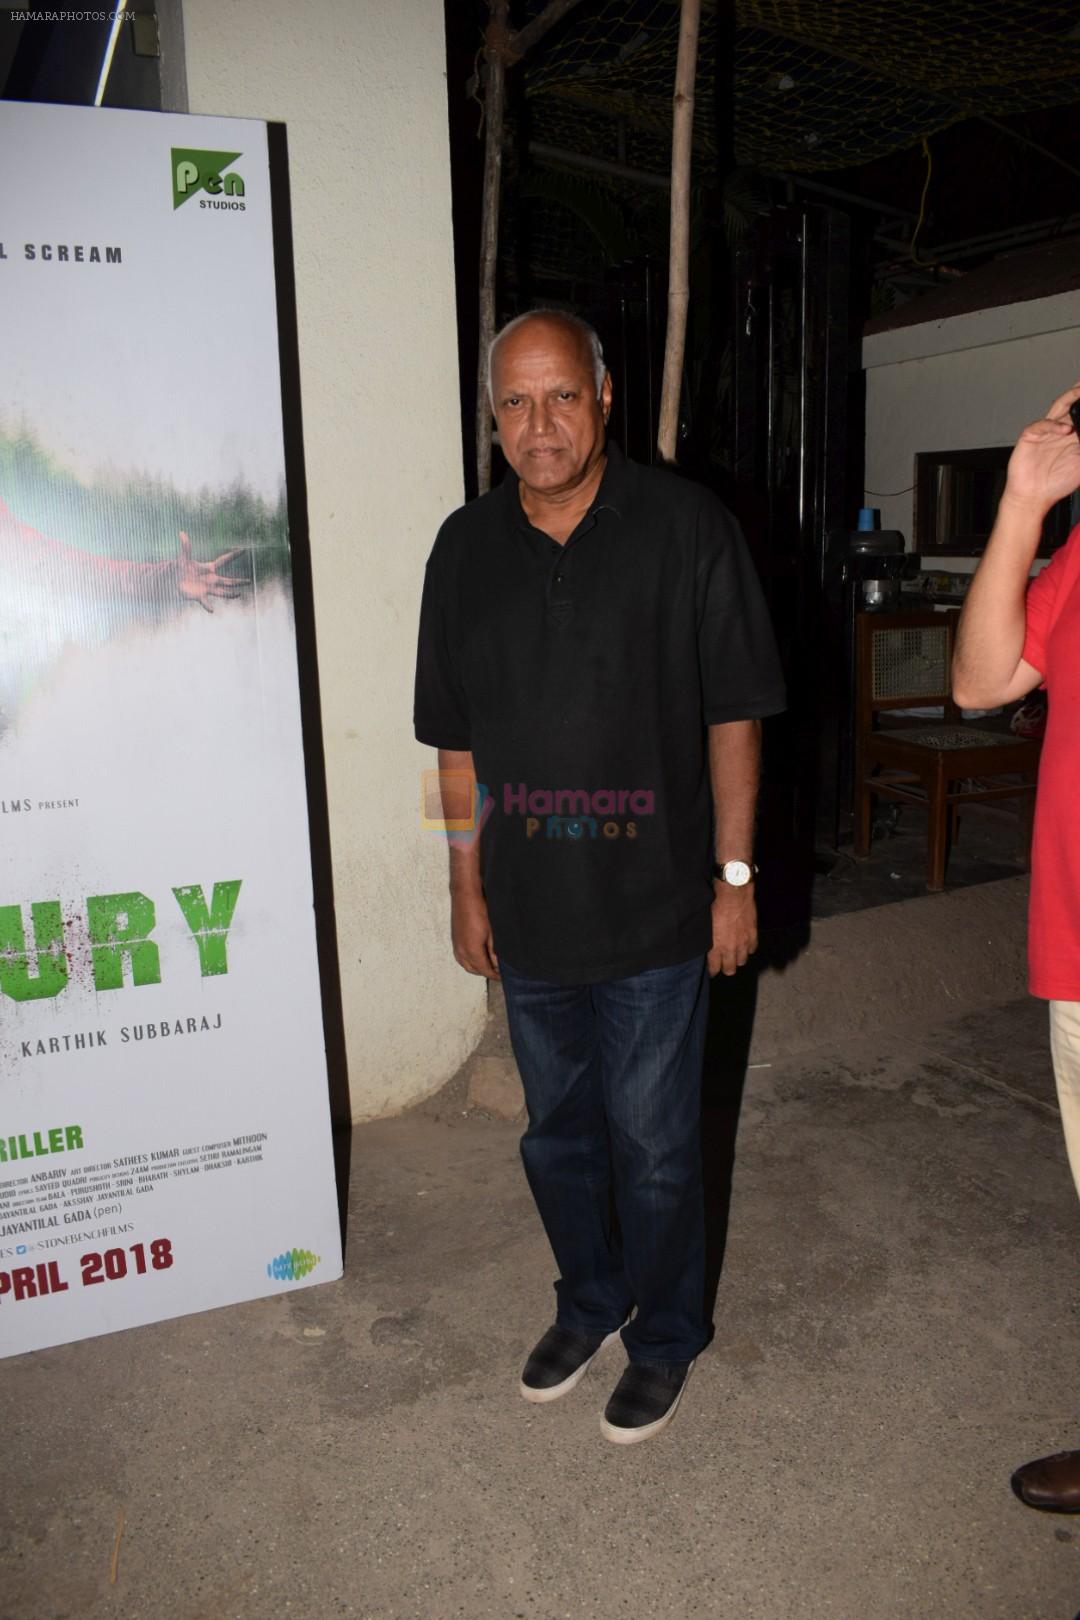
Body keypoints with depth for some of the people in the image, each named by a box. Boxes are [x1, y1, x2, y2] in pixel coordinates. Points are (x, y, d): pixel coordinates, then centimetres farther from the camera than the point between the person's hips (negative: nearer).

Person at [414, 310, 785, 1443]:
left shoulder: (686, 527, -8)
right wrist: (467, 886, 7)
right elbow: (457, 739, 7)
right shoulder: (467, 548, 2)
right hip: (528, 912, 4)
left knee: (654, 1143, 10)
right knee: (557, 1132, 19)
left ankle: (665, 1336, 35)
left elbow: (733, 713, -5)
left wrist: (735, 876, -7)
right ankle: (588, 1304, 44)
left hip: (656, 910, -3)